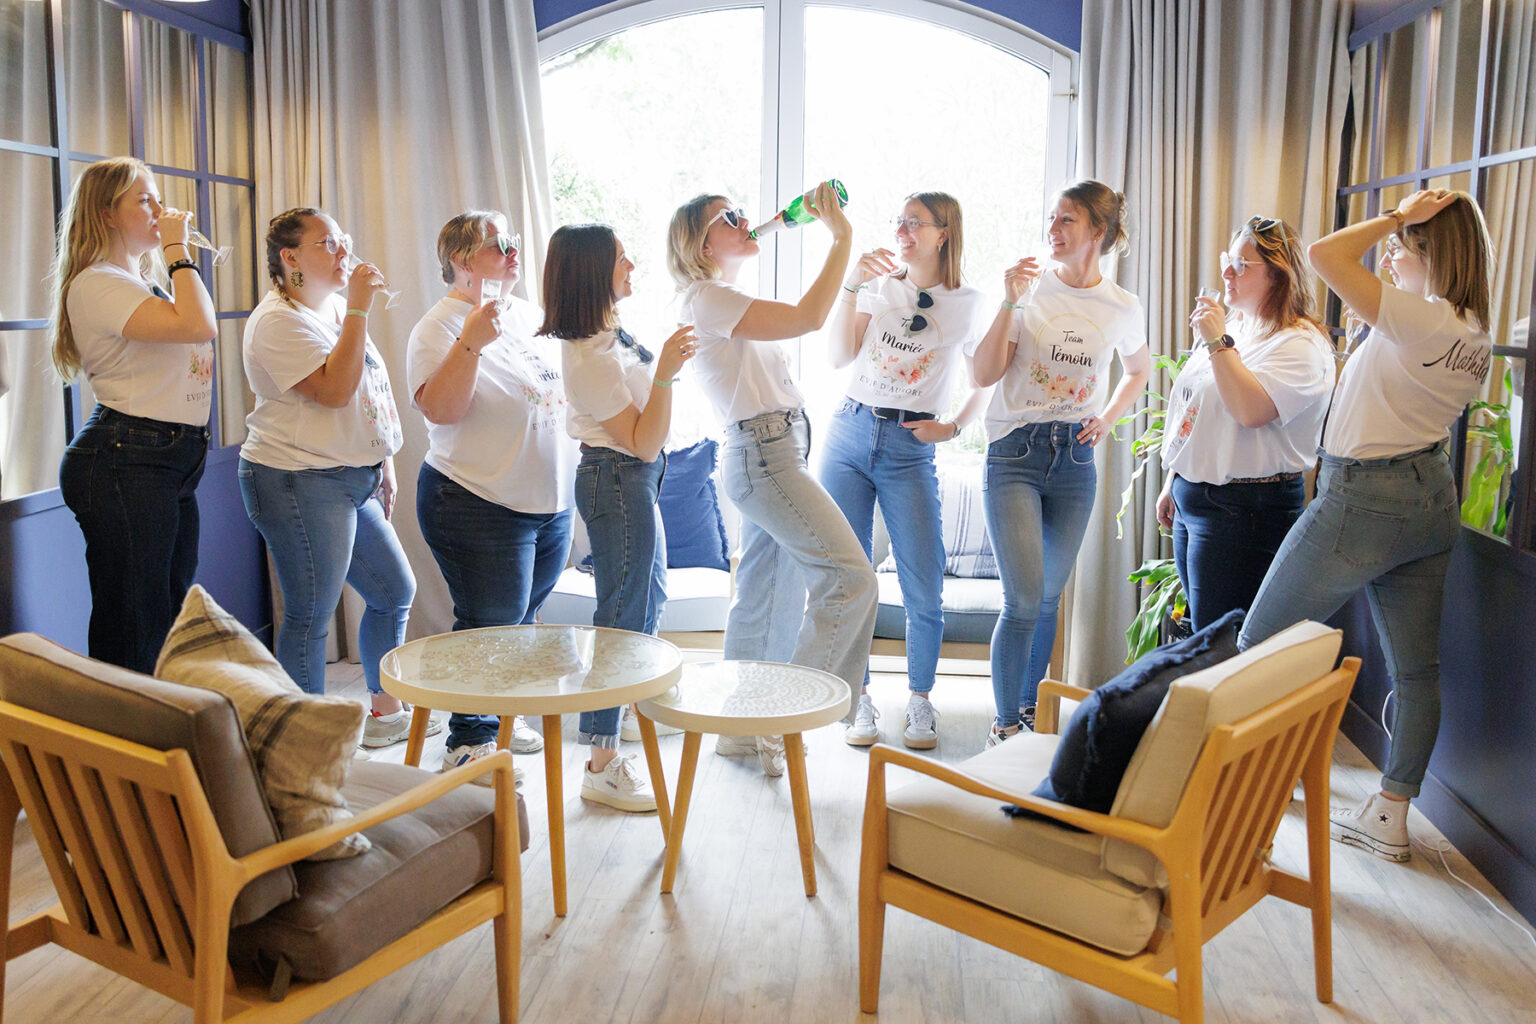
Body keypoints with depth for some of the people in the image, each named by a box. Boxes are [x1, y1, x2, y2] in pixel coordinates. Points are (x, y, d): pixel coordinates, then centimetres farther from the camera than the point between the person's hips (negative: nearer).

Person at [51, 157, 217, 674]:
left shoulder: (141, 282, 20)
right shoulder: (98, 284, -11)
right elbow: (199, 325, -24)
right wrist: (177, 248, -14)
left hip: (173, 464, 10)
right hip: (125, 463, -10)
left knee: (171, 625, 13)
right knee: (135, 636, -5)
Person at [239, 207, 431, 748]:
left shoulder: (335, 307, 16)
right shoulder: (280, 320, -13)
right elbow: (335, 390, -25)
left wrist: (383, 463, 20)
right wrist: (358, 309, -22)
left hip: (352, 481, 10)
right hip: (301, 481, -10)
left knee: (395, 590, 15)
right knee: (311, 617, -3)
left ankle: (385, 710, 30)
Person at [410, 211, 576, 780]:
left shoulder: (529, 315, 11)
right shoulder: (440, 328, -11)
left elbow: (561, 386, 24)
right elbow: (439, 410, -25)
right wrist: (472, 342, -32)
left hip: (552, 503, 8)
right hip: (480, 504, -7)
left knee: (522, 618, 18)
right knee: (489, 626, -2)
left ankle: (501, 716, 35)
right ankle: (468, 744, 14)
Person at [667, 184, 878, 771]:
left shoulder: (725, 298, 20)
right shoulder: (706, 298, -11)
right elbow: (808, 317, -20)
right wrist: (842, 237, -14)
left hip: (772, 454, 10)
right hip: (763, 452, -10)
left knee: (764, 595, 12)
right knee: (851, 576, -13)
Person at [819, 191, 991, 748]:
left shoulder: (968, 305, 5)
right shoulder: (879, 284, 10)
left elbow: (984, 385, 12)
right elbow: (840, 356, -2)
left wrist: (952, 426, -2)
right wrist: (851, 285, -9)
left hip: (910, 450, -2)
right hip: (849, 433, 2)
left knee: (924, 588, -6)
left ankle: (919, 698, 15)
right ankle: (859, 698, 17)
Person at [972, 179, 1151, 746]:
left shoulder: (1123, 307, 4)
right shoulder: (1031, 285, -4)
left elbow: (1138, 371, 24)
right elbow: (984, 375, -9)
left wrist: (1106, 418, 8)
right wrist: (1011, 302, -16)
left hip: (1075, 461, 3)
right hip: (1015, 452, -3)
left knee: (1048, 596, 12)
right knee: (1024, 599, -12)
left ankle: (1030, 710, 28)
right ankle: (1005, 724, 2)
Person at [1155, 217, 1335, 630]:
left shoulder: (1300, 344, -12)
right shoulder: (1232, 328, 15)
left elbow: (1250, 410, -29)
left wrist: (1219, 343, -22)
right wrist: (1172, 484, 22)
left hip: (1246, 512, -9)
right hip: (1191, 501, 9)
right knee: (1199, 634, 15)